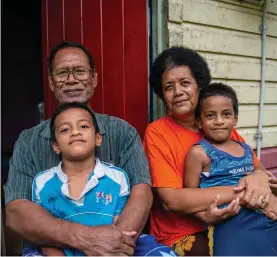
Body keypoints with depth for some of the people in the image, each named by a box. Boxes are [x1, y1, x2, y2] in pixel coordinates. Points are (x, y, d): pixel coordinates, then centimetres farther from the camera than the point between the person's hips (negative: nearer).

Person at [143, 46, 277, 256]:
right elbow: (171, 200, -18)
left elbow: (258, 169, 7)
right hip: (181, 236, -5)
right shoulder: (157, 132, -9)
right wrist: (241, 191, -22)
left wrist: (259, 178, -18)